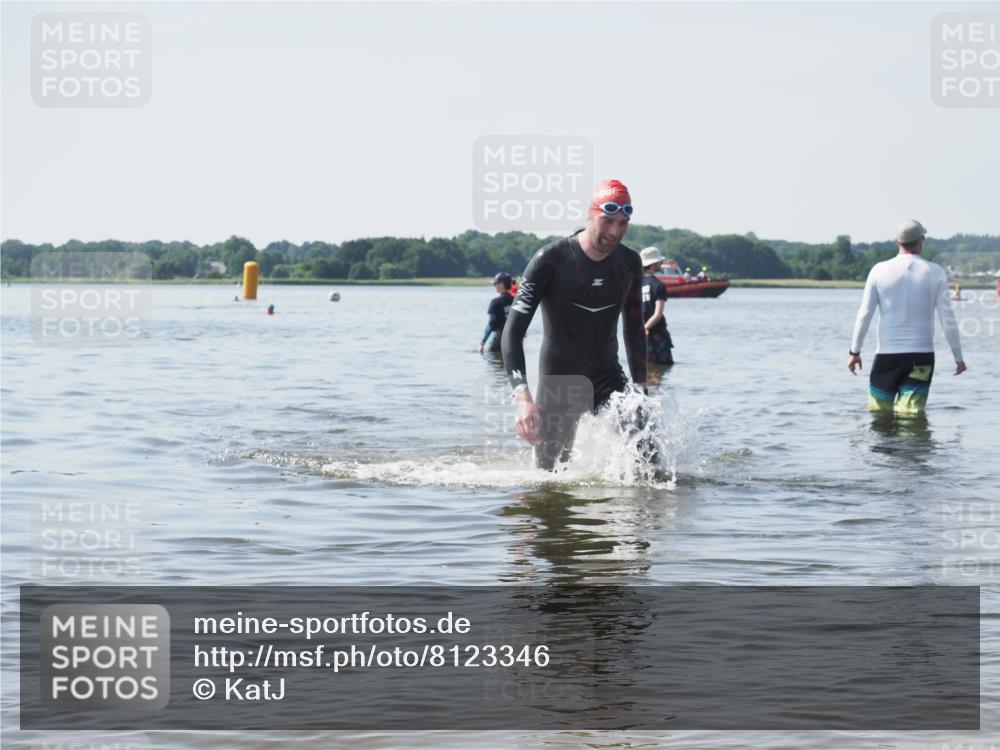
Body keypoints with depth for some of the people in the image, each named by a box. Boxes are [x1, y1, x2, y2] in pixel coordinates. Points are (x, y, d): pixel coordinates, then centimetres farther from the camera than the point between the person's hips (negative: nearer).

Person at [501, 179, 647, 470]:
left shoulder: (630, 263, 0)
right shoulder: (551, 260, -16)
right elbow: (513, 331, -20)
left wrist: (640, 386, 7)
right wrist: (522, 397, -33)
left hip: (608, 377, 3)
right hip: (558, 381, -3)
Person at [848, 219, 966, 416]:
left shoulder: (880, 270, -1)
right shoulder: (935, 273, -1)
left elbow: (864, 314, -1)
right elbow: (947, 319, -1)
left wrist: (855, 351, 8)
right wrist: (958, 356, 7)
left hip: (886, 355, 0)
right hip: (922, 355, 0)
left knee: (878, 412, 8)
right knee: (911, 413, -2)